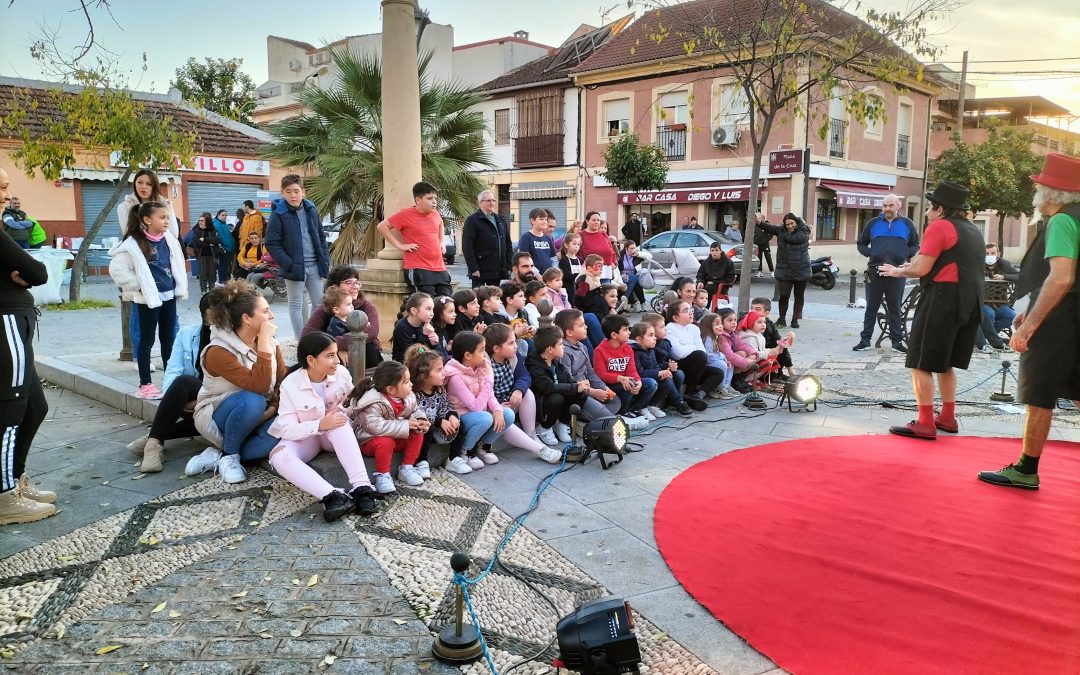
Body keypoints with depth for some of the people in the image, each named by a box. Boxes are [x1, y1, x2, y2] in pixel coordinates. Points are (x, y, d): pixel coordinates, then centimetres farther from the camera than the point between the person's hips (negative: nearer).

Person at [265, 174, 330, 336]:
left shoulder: (311, 209, 7)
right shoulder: (278, 214, -8)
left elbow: (321, 236, 14)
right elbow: (272, 244, -11)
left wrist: (325, 260, 4)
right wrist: (289, 265, -17)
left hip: (314, 265, 5)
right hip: (295, 267, -5)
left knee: (319, 304, 10)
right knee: (296, 305, 5)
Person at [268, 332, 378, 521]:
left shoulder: (341, 373, -13)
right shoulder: (290, 385, -20)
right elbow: (287, 429, -21)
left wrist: (341, 411, -18)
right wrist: (320, 425, -35)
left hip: (335, 435, 1)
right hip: (304, 437, -1)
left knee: (340, 419, -34)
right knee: (279, 457, -33)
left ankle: (361, 486, -42)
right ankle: (334, 496, -48)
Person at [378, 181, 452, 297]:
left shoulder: (435, 213, 13)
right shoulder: (406, 214, -5)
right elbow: (382, 227, -2)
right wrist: (399, 245, -8)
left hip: (440, 268, 6)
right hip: (418, 270, -6)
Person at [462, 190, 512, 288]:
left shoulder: (501, 220, 17)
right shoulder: (472, 220, -3)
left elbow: (508, 244, 17)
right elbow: (467, 246, -10)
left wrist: (509, 266, 8)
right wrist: (473, 268, -17)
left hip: (498, 271, 6)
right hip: (480, 271, -6)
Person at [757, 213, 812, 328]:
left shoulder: (803, 232, -3)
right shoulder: (781, 231, 2)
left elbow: (792, 238, -20)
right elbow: (768, 227, -15)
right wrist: (759, 223, -32)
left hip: (801, 271, 0)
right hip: (785, 270, 1)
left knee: (799, 297, 9)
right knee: (783, 296, -3)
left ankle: (795, 320, 22)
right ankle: (782, 320, 15)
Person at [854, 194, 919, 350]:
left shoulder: (907, 224, 8)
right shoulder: (873, 223, 8)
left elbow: (915, 245, 16)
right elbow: (861, 244, 16)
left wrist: (906, 254, -3)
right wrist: (869, 253, -3)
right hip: (875, 271, 0)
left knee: (895, 308, 6)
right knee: (871, 308, 5)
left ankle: (896, 340, 13)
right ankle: (865, 339, 11)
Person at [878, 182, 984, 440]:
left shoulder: (939, 226, -9)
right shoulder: (973, 230, 17)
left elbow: (920, 269, -15)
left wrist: (897, 271, 4)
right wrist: (914, 264, 22)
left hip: (942, 300, -9)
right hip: (969, 302, 9)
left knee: (921, 363, -4)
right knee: (945, 362, 19)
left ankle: (925, 423, -6)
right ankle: (947, 417, 23)